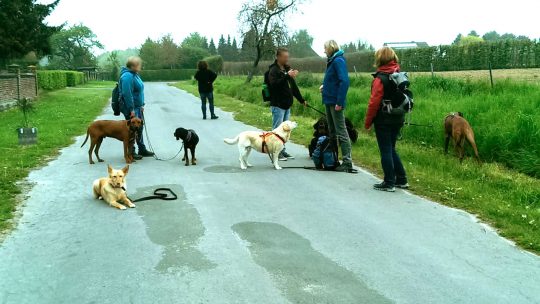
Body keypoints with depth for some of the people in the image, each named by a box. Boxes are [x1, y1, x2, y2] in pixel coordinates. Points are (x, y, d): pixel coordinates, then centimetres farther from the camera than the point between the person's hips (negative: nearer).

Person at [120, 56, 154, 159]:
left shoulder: (135, 74, 11)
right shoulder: (127, 76, -20)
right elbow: (127, 94, -25)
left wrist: (142, 105, 16)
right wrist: (131, 109, -24)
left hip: (137, 107, 10)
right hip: (131, 108, -10)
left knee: (139, 128, 16)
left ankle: (142, 150, 27)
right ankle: (131, 152, 9)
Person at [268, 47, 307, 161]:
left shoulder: (287, 69, 15)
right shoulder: (273, 70, -8)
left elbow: (293, 86, 22)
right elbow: (274, 84, -26)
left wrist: (301, 100, 23)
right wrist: (287, 76, -31)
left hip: (287, 104, 8)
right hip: (277, 105, -8)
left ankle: (282, 150, 20)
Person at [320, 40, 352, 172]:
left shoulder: (338, 61, -15)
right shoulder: (332, 61, 14)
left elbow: (344, 81, -23)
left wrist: (339, 102, -25)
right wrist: (325, 86, 6)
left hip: (335, 102, -10)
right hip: (329, 101, 10)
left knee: (341, 132, -7)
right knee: (332, 131, 17)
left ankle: (347, 162, -4)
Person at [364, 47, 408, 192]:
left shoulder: (380, 79, -15)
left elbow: (374, 102, -16)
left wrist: (368, 122, -7)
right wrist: (401, 114, 19)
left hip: (384, 120, -7)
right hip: (398, 119, 7)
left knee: (386, 151, 2)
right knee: (391, 149, 18)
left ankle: (389, 183, 7)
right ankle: (401, 180, 21)